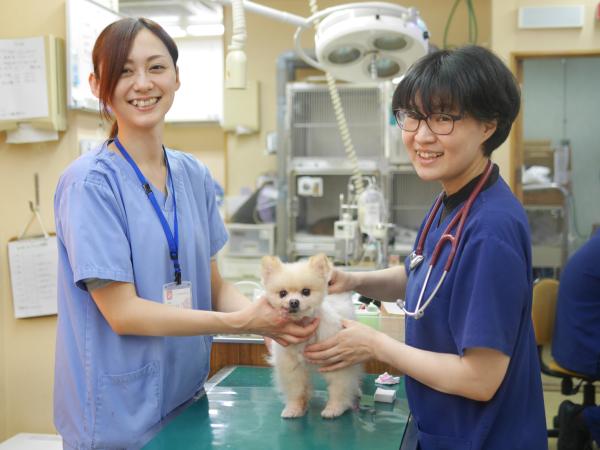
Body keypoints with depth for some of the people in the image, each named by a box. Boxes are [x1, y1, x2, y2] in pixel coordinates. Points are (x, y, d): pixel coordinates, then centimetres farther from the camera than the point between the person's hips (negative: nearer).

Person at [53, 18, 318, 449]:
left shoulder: (194, 175, 3)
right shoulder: (91, 183, -17)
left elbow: (213, 284, 5)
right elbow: (122, 313, -19)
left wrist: (269, 316, -14)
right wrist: (239, 322, -22)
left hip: (187, 397, 6)